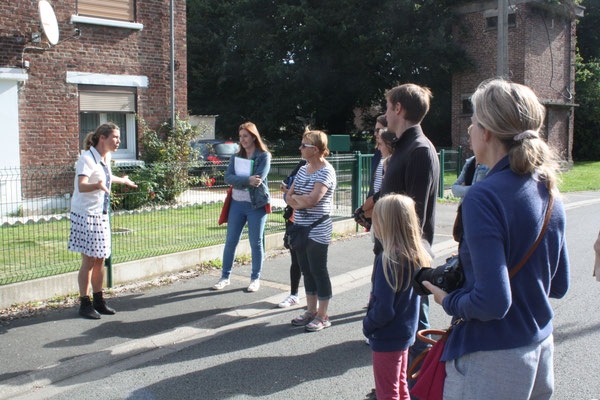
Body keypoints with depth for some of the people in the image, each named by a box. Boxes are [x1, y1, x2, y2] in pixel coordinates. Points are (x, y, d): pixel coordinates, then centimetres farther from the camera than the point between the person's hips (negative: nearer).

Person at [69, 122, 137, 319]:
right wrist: (98, 185, -50)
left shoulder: (106, 157, 10)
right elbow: (82, 186, -31)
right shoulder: (87, 158, -16)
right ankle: (85, 304, 7)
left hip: (101, 215, 8)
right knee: (89, 260, -4)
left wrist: (122, 180, 44)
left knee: (100, 260, 11)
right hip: (86, 214, -8)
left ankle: (99, 301, 22)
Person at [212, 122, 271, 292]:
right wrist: (247, 180, -21)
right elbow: (228, 178, -6)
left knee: (256, 243, 5)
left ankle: (255, 278, 18)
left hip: (257, 205, -4)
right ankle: (225, 277, 19)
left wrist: (237, 180, -13)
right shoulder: (236, 157, 9)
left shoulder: (264, 156, -5)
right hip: (237, 204, 4)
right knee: (230, 241, 7)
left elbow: (258, 179, -19)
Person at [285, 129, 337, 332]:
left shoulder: (326, 172, -14)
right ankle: (311, 311, 26)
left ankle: (322, 316, 11)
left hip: (318, 230, -8)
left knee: (319, 271, 0)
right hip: (301, 228, 8)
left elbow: (312, 199, -24)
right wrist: (300, 202, -10)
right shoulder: (303, 170, 11)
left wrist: (295, 197, -6)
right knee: (306, 270, 14)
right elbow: (288, 196, 11)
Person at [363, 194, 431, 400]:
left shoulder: (388, 260, -27)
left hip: (387, 339, -8)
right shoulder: (417, 256, -3)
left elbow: (383, 310, -26)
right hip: (406, 334, 8)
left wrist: (367, 325, -9)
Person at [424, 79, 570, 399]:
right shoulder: (549, 192, 3)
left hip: (493, 360, -8)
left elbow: (492, 302, -26)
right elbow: (559, 285, 11)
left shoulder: (484, 196, -22)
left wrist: (449, 301, -8)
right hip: (541, 349, 8)